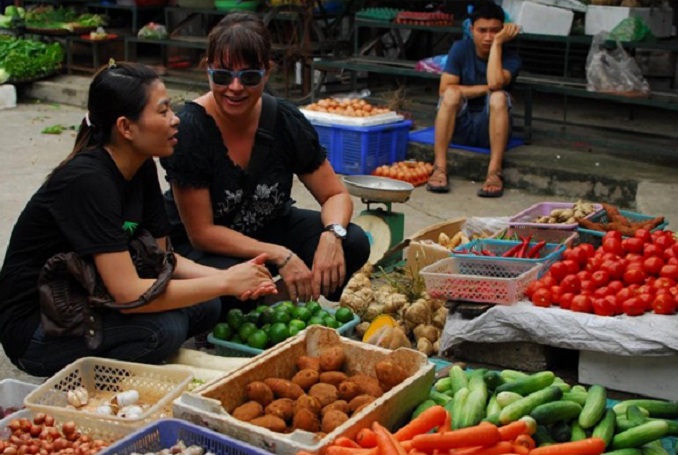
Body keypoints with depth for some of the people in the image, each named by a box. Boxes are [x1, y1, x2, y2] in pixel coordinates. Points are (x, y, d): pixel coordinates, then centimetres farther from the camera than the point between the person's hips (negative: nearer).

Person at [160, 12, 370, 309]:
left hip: (269, 226, 4)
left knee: (353, 244, -17)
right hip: (200, 247, -4)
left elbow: (336, 194, -7)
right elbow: (201, 232, -23)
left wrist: (332, 234, -30)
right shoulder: (189, 130, -25)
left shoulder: (286, 121, -13)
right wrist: (280, 256, -31)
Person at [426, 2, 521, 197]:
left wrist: (498, 43, -20)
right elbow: (445, 90, -12)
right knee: (452, 93, -29)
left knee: (499, 97, -31)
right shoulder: (460, 49, -2)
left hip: (491, 128, -1)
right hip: (459, 125, 1)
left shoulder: (510, 57, -6)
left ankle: (494, 173, -35)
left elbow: (495, 83, -28)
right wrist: (484, 89, -16)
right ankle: (440, 168, -32)